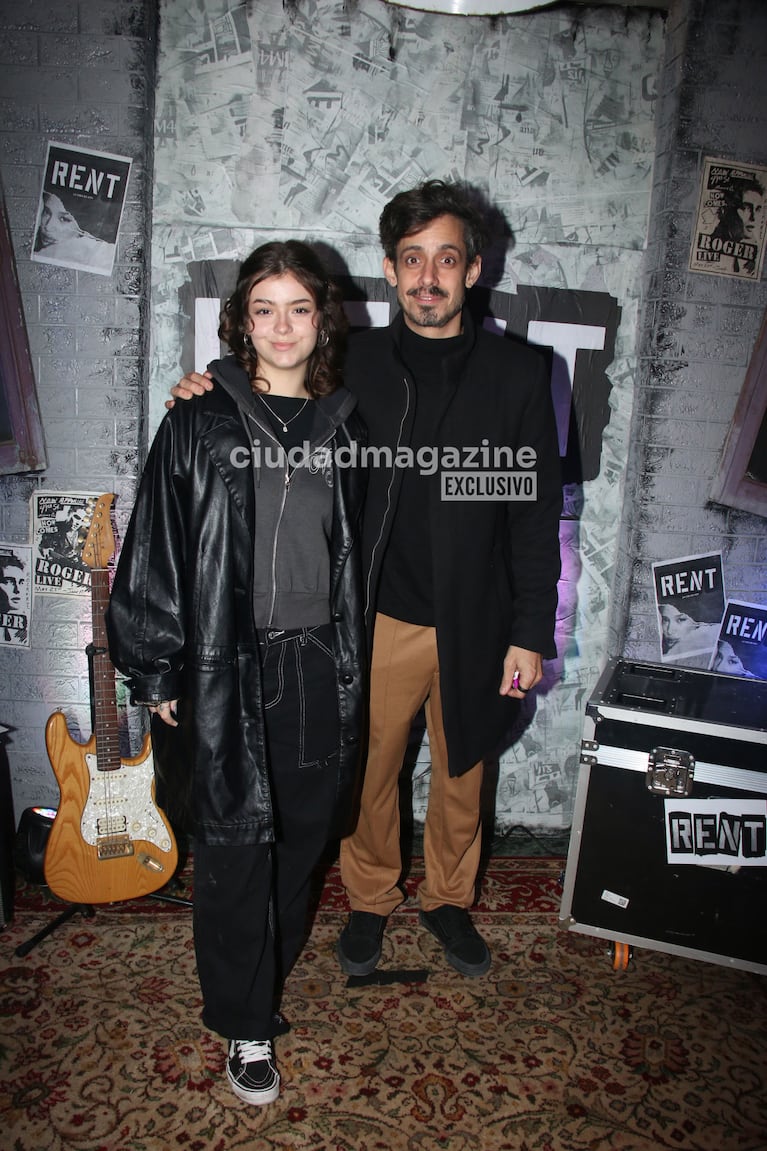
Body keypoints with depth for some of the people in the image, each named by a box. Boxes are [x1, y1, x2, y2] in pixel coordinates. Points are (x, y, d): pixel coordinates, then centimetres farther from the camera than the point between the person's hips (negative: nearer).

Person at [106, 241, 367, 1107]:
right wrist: (157, 674, -4)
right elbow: (155, 553, -2)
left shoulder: (343, 427, 8)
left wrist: (352, 660, 12)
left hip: (320, 667, 4)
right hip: (226, 670, -3)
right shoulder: (200, 426, -2)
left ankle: (267, 978, 40)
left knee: (301, 836, 15)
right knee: (233, 850, 5)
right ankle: (246, 1026, 26)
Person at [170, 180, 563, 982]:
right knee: (369, 774, 14)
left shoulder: (518, 373, -2)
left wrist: (530, 634, -4)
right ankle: (371, 900, 40)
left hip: (474, 627, 0)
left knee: (460, 774, 18)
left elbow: (538, 513, -2)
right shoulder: (353, 364, 0)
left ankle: (448, 899, 43)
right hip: (379, 621, 0)